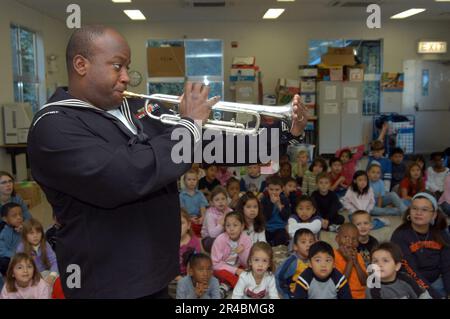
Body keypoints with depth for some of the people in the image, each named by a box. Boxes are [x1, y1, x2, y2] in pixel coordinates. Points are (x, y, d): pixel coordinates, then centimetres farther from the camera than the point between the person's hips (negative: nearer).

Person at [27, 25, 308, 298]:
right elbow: (123, 179, -31)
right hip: (110, 286, -7)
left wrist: (285, 135, 0)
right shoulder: (55, 125, -16)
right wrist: (190, 124, -19)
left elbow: (212, 143, 8)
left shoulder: (141, 111, 6)